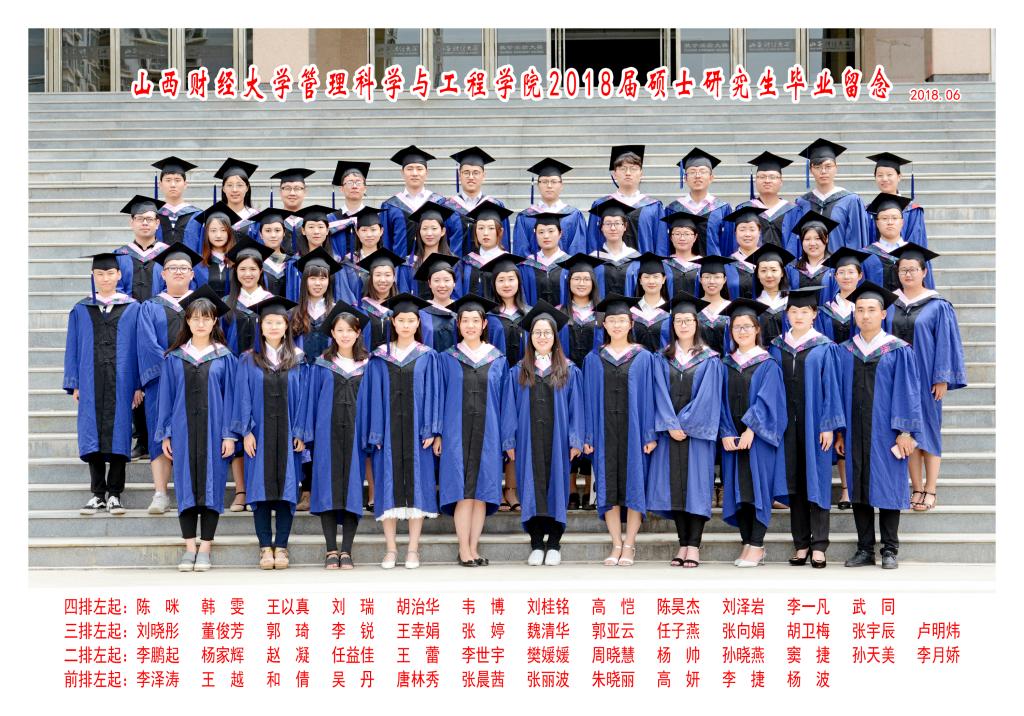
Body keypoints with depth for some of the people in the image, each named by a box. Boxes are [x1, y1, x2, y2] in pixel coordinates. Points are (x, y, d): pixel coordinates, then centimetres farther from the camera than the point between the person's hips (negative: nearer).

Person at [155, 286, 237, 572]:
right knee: (186, 485, 2)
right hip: (183, 429, 1)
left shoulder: (224, 358, 3)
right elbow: (166, 396, 8)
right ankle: (190, 546, 9)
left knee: (211, 484, 0)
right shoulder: (174, 358, 7)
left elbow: (230, 396, 1)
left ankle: (205, 547, 6)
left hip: (213, 430, -1)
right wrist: (165, 434, 3)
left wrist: (229, 434, -5)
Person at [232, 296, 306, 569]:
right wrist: (246, 431, -6)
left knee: (286, 488, -1)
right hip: (259, 433, 0)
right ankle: (265, 547, 4)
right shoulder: (249, 361, 5)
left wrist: (300, 433, -3)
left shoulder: (297, 360, 6)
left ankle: (281, 546, 5)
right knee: (261, 489, -1)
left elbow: (302, 397, 4)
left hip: (287, 433, 0)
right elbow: (244, 398, 2)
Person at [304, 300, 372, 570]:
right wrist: (309, 434, -1)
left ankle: (346, 551, 3)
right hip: (328, 433, 0)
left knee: (353, 489, -2)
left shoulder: (367, 365, 8)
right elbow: (312, 399, 7)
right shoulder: (321, 365, 7)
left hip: (356, 433, 0)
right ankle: (331, 550, 2)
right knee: (328, 489, -3)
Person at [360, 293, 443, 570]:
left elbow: (433, 394, 1)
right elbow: (373, 396, 5)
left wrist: (431, 431, -8)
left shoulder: (427, 357, 5)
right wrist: (374, 433, -3)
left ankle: (413, 549, 6)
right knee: (389, 487, 1)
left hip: (416, 430, -1)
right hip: (388, 429, 1)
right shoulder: (379, 358, 7)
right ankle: (391, 549, 8)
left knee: (417, 485, 0)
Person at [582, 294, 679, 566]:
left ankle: (629, 545, 4)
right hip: (604, 430, 2)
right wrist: (587, 436, 1)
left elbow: (651, 396, 1)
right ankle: (616, 544, 8)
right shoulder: (593, 360, 8)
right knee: (609, 487, 1)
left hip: (633, 429, -1)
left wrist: (651, 434, -6)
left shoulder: (643, 358, 3)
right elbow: (589, 400, 8)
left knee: (633, 484, -2)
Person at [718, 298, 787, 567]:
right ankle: (748, 544, 10)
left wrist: (751, 430, -18)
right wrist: (726, 433, -6)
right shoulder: (726, 366, 11)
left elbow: (767, 401, -10)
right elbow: (722, 402, 7)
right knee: (738, 491, 3)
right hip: (733, 439, 4)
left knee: (758, 489, -5)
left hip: (759, 437, -4)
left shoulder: (768, 365, -1)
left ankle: (756, 546, -1)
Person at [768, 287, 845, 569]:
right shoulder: (776, 348, 8)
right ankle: (801, 544, 11)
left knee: (816, 480, -1)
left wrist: (828, 425, -9)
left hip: (815, 424, -3)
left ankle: (818, 546, 2)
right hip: (787, 423, 3)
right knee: (794, 482, 5)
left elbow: (831, 387, -3)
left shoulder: (824, 348, -1)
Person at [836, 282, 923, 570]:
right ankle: (865, 549, 13)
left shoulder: (899, 351, -1)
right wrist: (840, 432, 6)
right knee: (859, 490, 6)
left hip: (885, 433, -3)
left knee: (887, 489, 1)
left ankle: (890, 551, 9)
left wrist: (905, 432, -10)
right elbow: (839, 393, 10)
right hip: (855, 434, 3)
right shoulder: (845, 352, 8)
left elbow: (907, 392, -4)